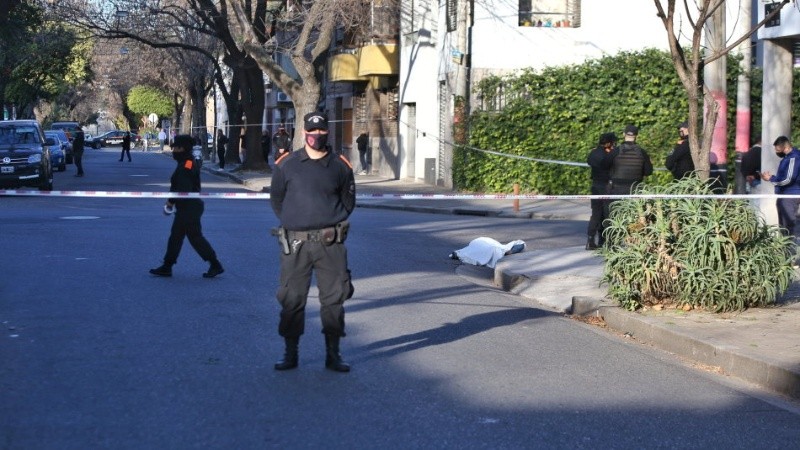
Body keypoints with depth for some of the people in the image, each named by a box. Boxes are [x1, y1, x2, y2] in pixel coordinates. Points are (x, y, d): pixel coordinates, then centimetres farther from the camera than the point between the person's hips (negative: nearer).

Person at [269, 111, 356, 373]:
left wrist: (334, 224, 8)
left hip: (330, 243, 1)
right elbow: (276, 199, 13)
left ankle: (333, 354, 12)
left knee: (333, 298, 3)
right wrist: (292, 223, 7)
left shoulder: (340, 166, 6)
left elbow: (348, 201, 17)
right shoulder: (286, 165, 3)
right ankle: (290, 354, 12)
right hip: (295, 244, -1)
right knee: (292, 300, 2)